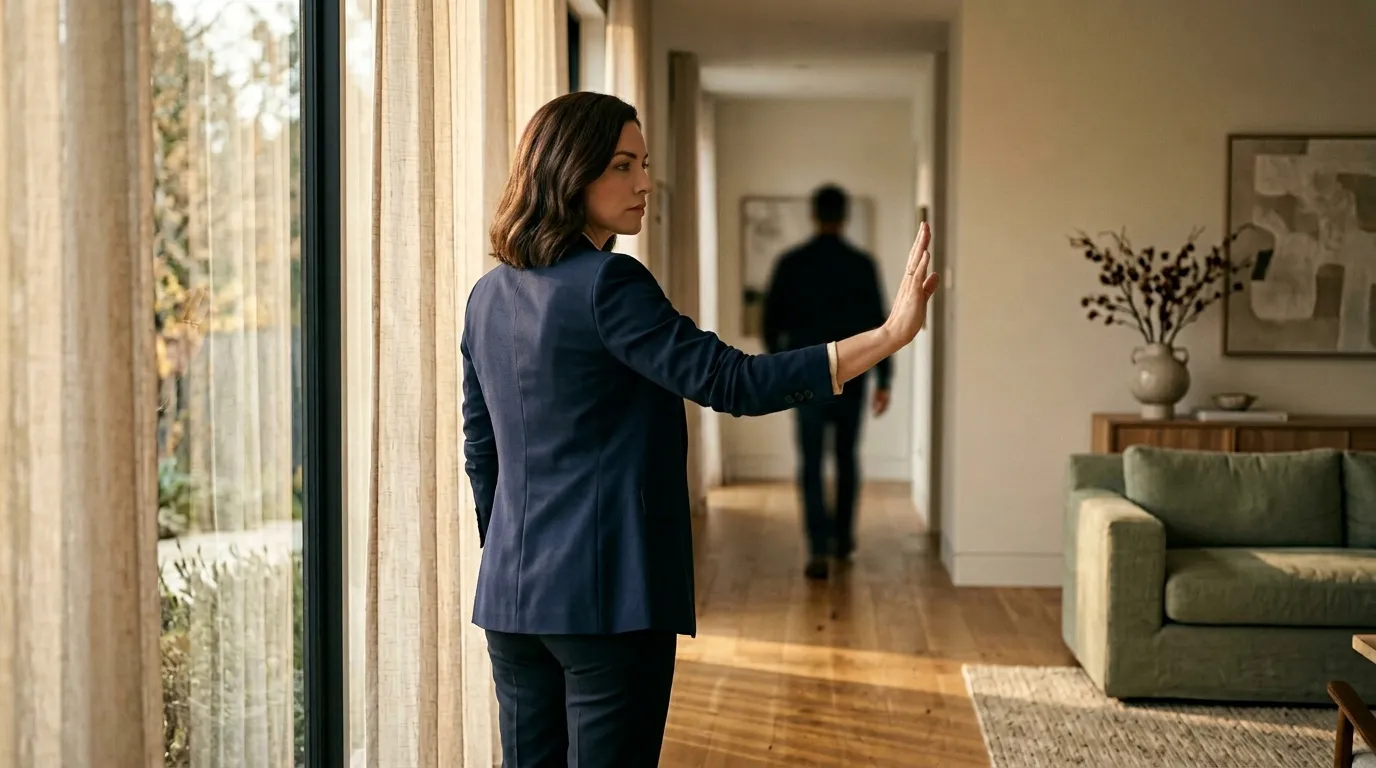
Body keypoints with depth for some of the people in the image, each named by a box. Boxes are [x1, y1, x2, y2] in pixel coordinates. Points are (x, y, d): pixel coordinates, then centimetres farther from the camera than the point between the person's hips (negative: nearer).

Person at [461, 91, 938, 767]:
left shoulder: (488, 295, 10)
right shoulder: (608, 284, -14)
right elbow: (732, 383, -19)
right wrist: (890, 335, -22)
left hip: (509, 593, 8)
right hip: (609, 594, -8)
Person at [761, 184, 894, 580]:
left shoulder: (791, 263, -3)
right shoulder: (862, 264, -4)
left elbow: (772, 319, 2)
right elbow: (877, 324, -4)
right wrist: (883, 380, 1)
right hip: (850, 375, 1)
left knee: (811, 463, -1)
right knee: (847, 458, 17)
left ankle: (819, 549, -12)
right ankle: (843, 539, 28)